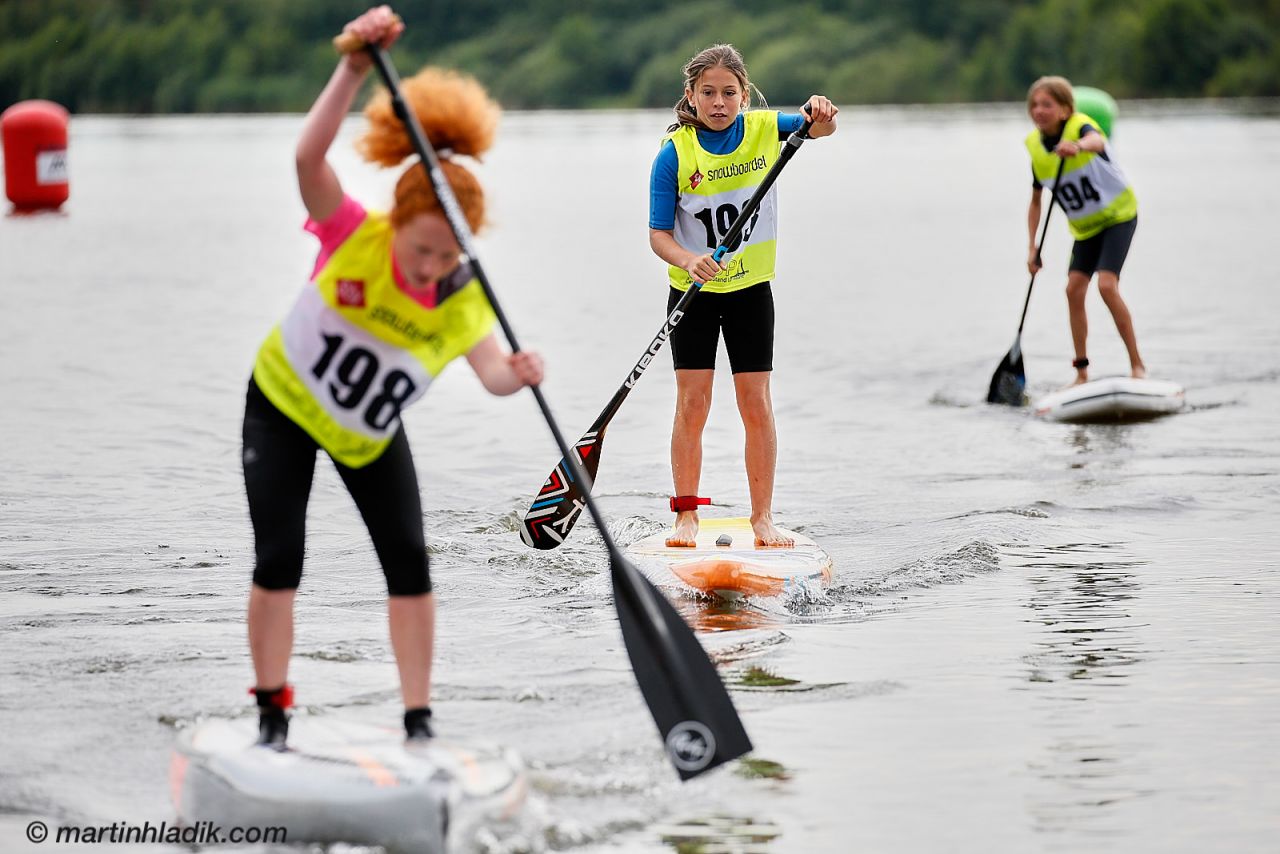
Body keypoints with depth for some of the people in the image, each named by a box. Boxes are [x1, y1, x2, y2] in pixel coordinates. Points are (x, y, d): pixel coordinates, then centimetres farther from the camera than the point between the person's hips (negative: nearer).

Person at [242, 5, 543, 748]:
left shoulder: (463, 295, -20)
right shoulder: (353, 237, -29)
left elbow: (489, 367, -34)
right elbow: (310, 157, -45)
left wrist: (515, 374, -58)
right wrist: (356, 67, -57)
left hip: (371, 432, 3)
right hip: (283, 407, -3)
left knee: (409, 562, -5)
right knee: (279, 560, -11)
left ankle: (420, 720, 4)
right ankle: (273, 717, 2)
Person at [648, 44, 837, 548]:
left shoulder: (763, 130, -5)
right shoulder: (674, 152, -13)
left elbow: (820, 128, -8)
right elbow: (659, 234, -14)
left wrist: (821, 114, -32)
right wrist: (688, 261, -34)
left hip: (750, 289, 2)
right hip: (693, 293, -2)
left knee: (756, 404, 2)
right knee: (692, 403, -2)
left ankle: (763, 517, 10)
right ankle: (686, 515, 9)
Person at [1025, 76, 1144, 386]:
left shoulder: (1080, 126, -22)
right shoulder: (1037, 148, -5)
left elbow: (1096, 141, -49)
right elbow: (1035, 202, 7)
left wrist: (1078, 146, -73)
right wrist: (1032, 248, -1)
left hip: (1118, 216, -6)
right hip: (1086, 228, 6)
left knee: (1107, 285, -20)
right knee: (1074, 289, -4)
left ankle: (1137, 365, -11)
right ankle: (1081, 371, 8)